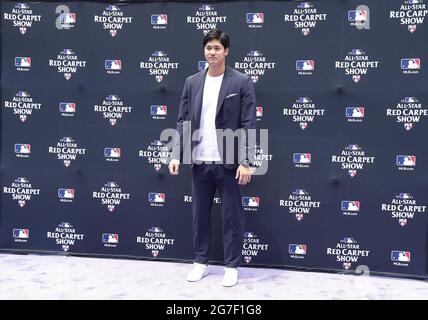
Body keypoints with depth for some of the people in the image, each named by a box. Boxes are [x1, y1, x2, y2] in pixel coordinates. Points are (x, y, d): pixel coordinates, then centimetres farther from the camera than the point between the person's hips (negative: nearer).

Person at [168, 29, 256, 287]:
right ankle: (201, 262, 26)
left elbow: (248, 125, -6)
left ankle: (232, 266, 17)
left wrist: (246, 162, -13)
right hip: (200, 162, 4)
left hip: (228, 162, -3)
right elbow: (184, 122, 8)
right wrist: (177, 155, -2)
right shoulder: (192, 82, 9)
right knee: (200, 215, 12)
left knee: (232, 216, 5)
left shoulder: (242, 82, -2)